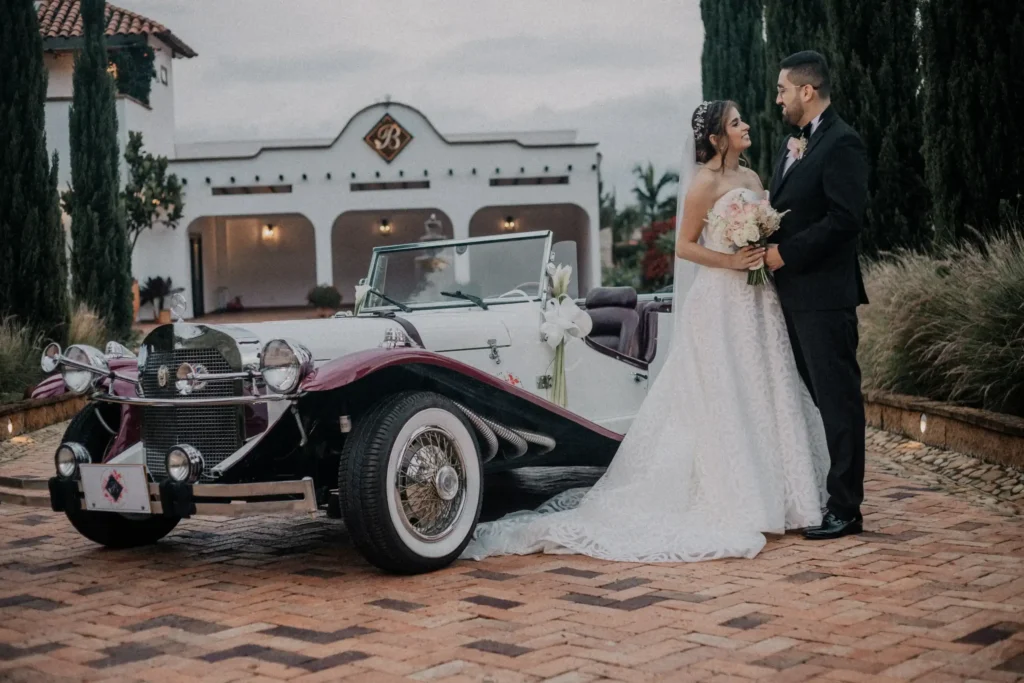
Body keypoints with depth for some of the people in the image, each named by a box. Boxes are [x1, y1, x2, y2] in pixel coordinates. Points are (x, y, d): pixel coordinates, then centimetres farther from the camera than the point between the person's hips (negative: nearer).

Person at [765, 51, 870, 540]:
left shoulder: (841, 143, -12)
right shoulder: (794, 145, 17)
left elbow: (845, 218, -20)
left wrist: (786, 253, -17)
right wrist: (768, 246, 3)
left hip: (824, 295, -9)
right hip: (794, 294, 9)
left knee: (837, 399, -3)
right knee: (810, 398, 13)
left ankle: (845, 508, 3)